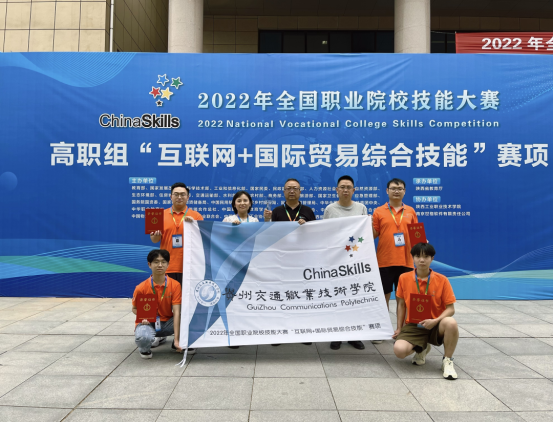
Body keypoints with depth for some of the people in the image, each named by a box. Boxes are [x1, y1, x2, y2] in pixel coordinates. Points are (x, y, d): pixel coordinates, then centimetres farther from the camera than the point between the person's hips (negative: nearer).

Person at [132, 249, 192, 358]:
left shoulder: (175, 285, -13)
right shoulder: (141, 288, -13)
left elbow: (176, 312, -19)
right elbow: (135, 309, 2)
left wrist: (176, 339, -26)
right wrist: (143, 317, -22)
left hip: (167, 322, 2)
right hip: (148, 323, -1)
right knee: (144, 337, -38)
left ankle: (178, 344, 5)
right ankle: (144, 349, 3)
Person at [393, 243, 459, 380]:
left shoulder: (442, 280, -5)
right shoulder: (404, 278, 1)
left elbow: (450, 308, -5)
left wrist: (435, 321, -22)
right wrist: (399, 328, 7)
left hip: (435, 326, -1)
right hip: (412, 326, 1)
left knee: (451, 323, -37)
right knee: (399, 350, -27)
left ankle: (447, 361, -10)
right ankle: (421, 349, 12)